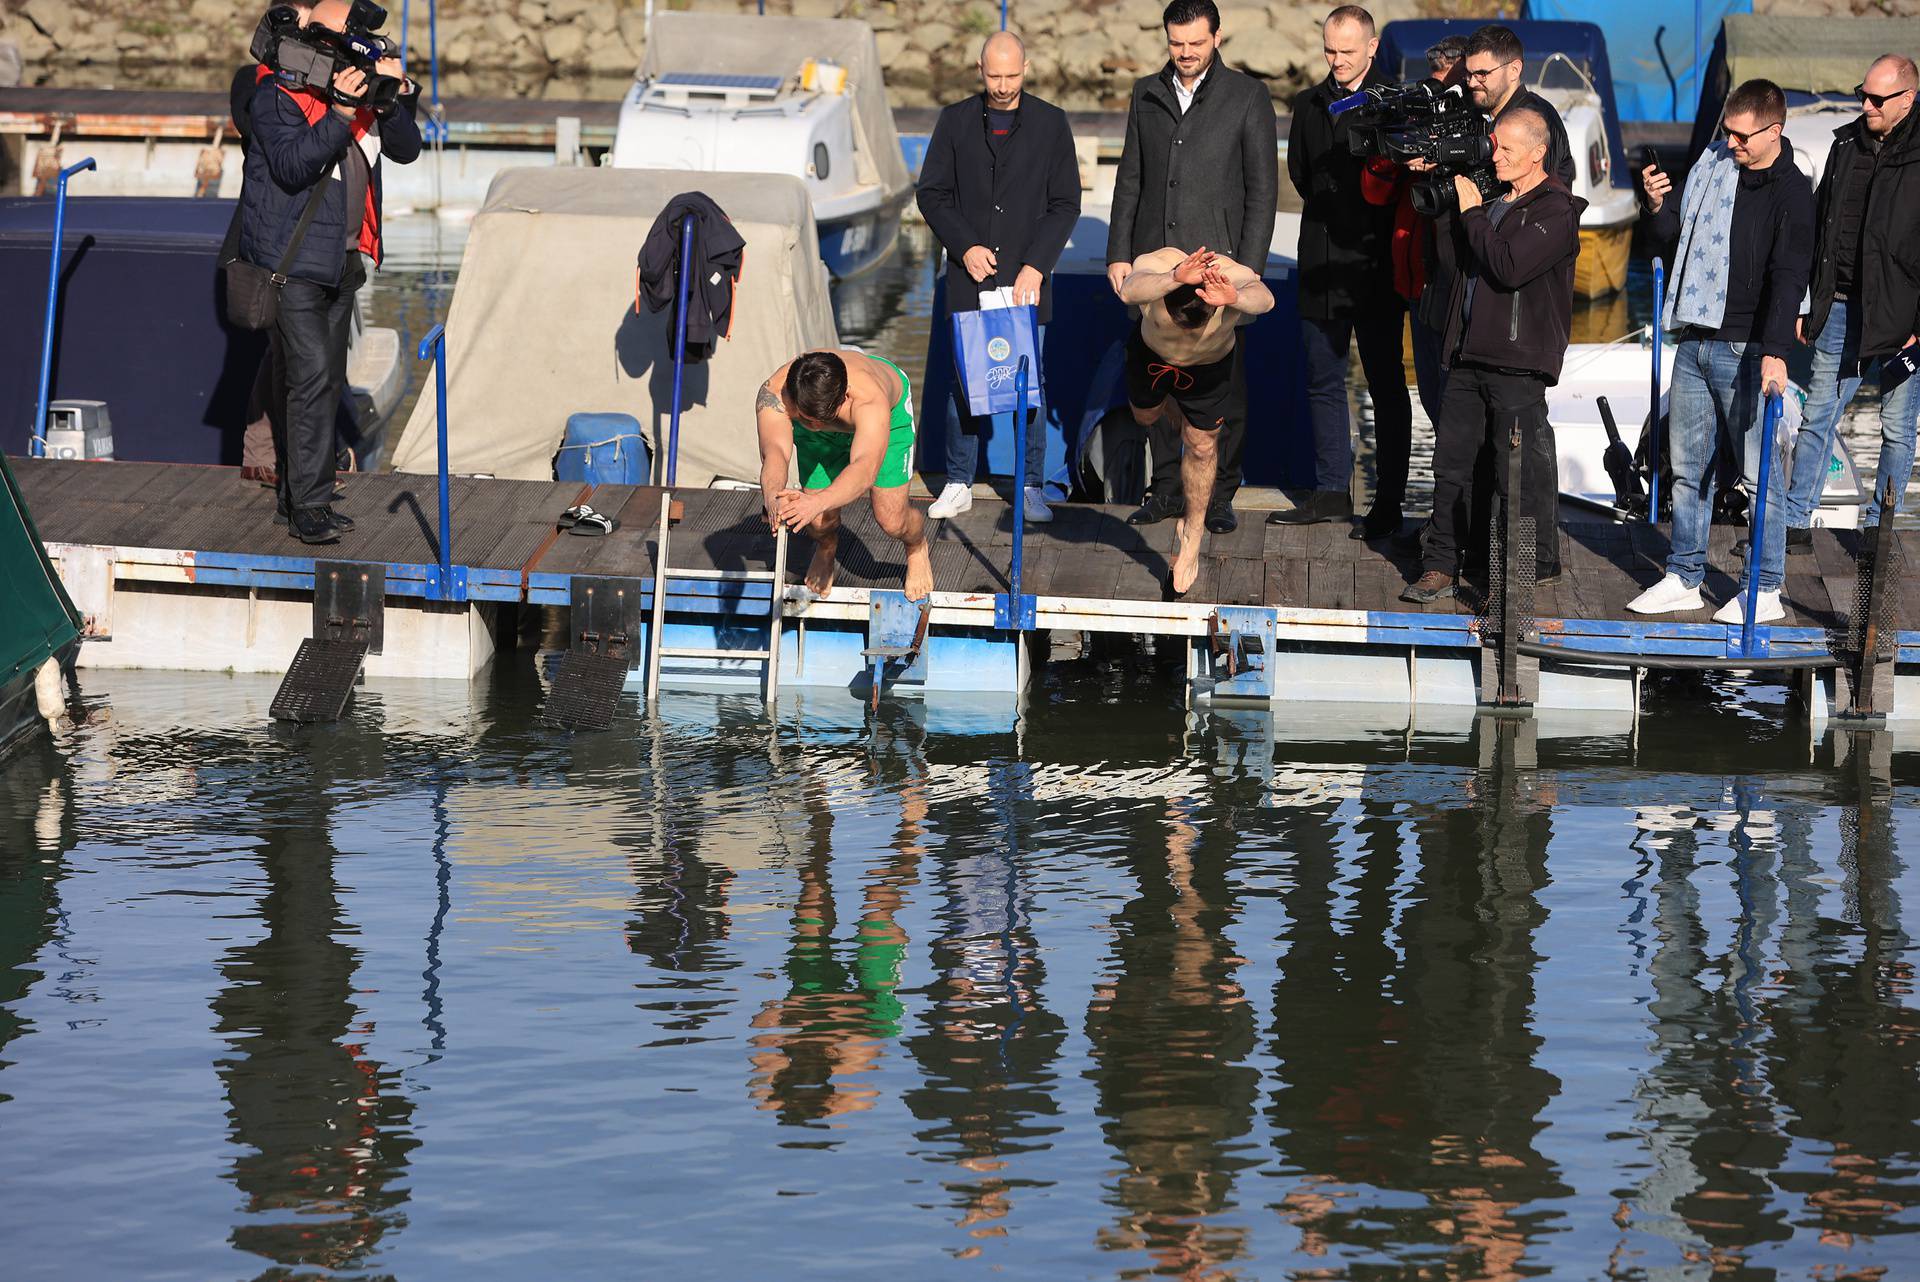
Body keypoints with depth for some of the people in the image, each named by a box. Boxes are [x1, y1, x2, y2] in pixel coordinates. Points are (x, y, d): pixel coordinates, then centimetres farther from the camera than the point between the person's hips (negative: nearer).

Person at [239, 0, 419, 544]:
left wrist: (396, 95, -10)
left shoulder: (360, 85, 9)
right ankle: (308, 507, -15)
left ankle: (296, 495, 21)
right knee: (311, 373, -16)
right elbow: (291, 165, -22)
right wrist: (340, 113, -29)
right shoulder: (277, 93, -11)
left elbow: (405, 150, 6)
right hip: (291, 259, -8)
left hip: (342, 260, 8)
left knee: (325, 379, 12)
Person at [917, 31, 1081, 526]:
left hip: (1027, 276, -1)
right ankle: (958, 485, 10)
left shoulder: (1050, 123, 2)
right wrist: (965, 247, -8)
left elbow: (1066, 204, 1)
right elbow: (932, 193, 6)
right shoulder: (956, 121, 4)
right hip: (969, 276, 1)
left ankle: (1031, 487, 8)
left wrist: (1036, 266, -9)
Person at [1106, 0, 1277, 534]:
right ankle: (1168, 489, 15)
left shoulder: (1246, 96, -1)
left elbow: (1262, 188, -3)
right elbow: (1130, 179, 14)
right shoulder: (1148, 95, 11)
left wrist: (1249, 267, -9)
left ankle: (1219, 495, 5)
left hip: (1217, 259, -4)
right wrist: (1118, 253, 7)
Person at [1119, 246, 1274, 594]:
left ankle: (1192, 537, 24)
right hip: (1153, 353, 1)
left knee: (1201, 446, 5)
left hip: (1210, 365, -1)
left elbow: (1263, 299, -65)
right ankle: (1178, 415, 61)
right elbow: (1129, 291, -65)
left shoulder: (1233, 278, -43)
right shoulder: (1154, 265, -43)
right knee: (1145, 415, 25)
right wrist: (1177, 278, -83)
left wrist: (1236, 299, -87)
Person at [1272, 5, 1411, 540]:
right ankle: (1331, 492, 21)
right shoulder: (1310, 104, 11)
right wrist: (1328, 205, 6)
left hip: (1376, 261, -6)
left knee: (1386, 385, 1)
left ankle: (1389, 502, 4)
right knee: (1323, 381, 11)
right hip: (1321, 265, 6)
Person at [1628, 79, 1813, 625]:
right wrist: (1659, 206, -2)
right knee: (1687, 466, 12)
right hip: (1694, 342, 7)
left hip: (1747, 349, -7)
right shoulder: (1713, 161, 9)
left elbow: (1788, 277, -20)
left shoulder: (1790, 193, -11)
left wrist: (1776, 351, -30)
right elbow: (1677, 233, 20)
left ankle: (1765, 590, 4)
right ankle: (1684, 578, 22)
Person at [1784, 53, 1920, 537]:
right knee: (1817, 417, 8)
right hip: (1841, 309, 5)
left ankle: (1879, 529, 16)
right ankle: (1795, 524, 14)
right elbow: (1818, 228, 15)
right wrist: (1806, 305, 14)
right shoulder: (1846, 144, 8)